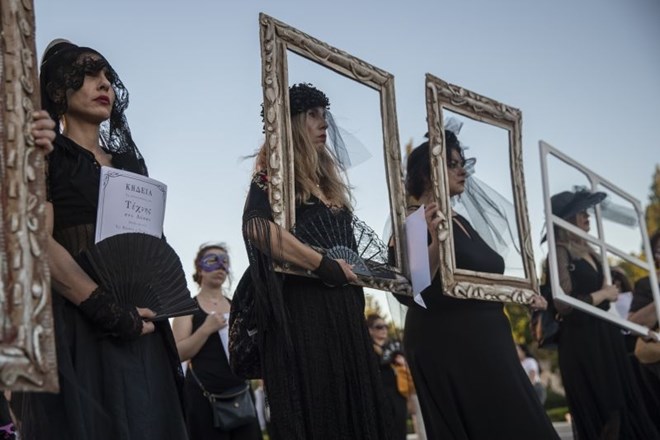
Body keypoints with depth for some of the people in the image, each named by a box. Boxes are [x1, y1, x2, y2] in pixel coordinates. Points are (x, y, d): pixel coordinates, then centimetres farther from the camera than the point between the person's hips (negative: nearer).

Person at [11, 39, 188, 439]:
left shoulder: (130, 161, 20)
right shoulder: (44, 154, 2)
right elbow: (37, 243, -11)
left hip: (138, 326, 6)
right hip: (72, 325, -6)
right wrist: (108, 311, -17)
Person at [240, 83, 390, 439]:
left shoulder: (326, 179, 21)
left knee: (351, 404, 6)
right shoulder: (274, 172, -4)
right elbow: (258, 227, -23)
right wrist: (324, 266, -19)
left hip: (342, 308, 8)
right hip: (301, 306, -8)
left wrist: (349, 272, 9)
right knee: (313, 406, -7)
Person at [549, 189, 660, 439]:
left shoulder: (588, 252, 16)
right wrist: (604, 294, -9)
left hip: (604, 336, 9)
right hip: (582, 342, -9)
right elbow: (564, 304, -20)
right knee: (600, 417, -5)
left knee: (621, 411, 9)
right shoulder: (561, 252, -11)